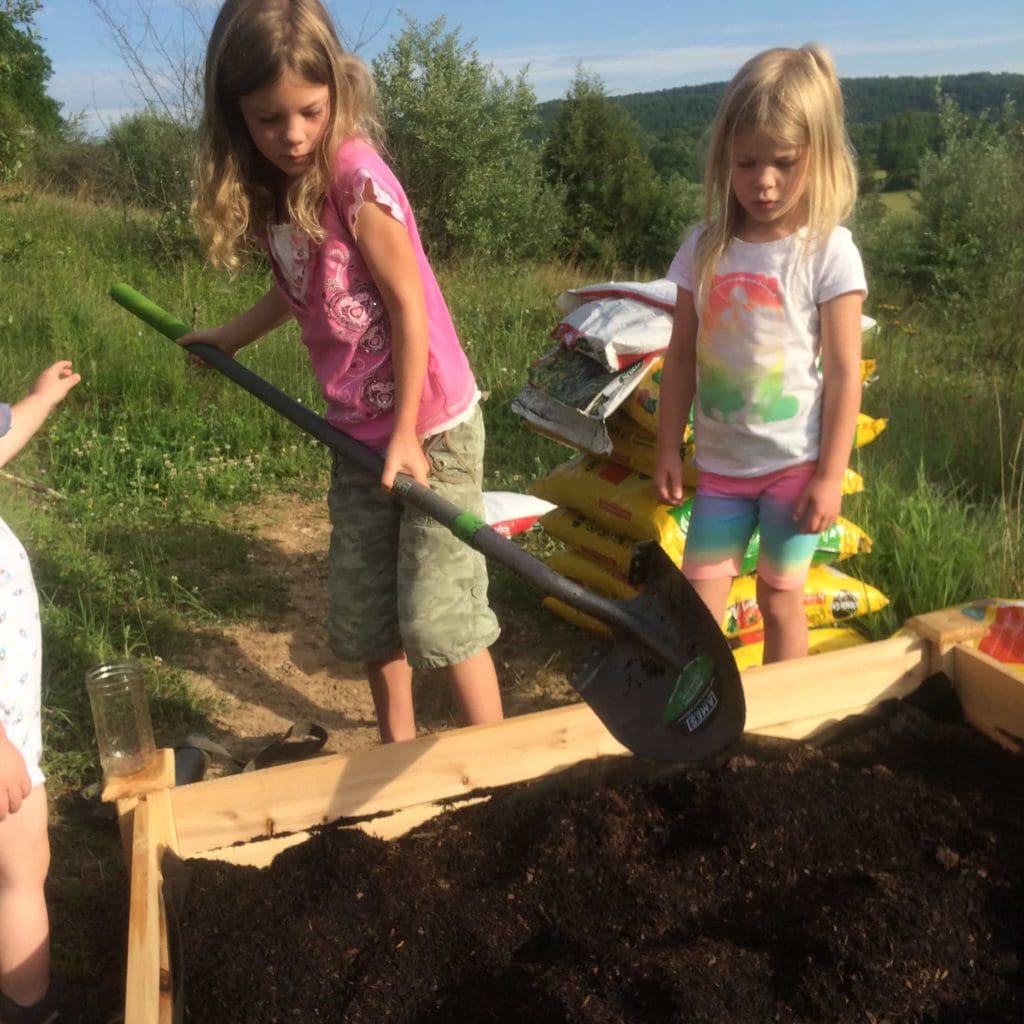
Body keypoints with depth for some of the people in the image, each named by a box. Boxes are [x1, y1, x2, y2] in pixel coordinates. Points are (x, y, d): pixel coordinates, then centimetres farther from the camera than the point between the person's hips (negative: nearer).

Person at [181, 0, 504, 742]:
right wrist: (232, 337, 16)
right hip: (359, 430, 8)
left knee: (436, 612, -5)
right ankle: (399, 750, 32)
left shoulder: (356, 178, -18)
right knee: (363, 608, 14)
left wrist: (407, 433, -16)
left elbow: (409, 306, -18)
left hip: (431, 423, -7)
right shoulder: (270, 188, 2)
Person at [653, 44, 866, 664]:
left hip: (795, 465, -3)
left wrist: (830, 475, -11)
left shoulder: (828, 252, -10)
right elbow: (682, 357, 5)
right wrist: (669, 449, 3)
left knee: (781, 598, 10)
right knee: (698, 602, 6)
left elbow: (844, 374, -9)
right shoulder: (705, 248, 0)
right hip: (721, 463, 3)